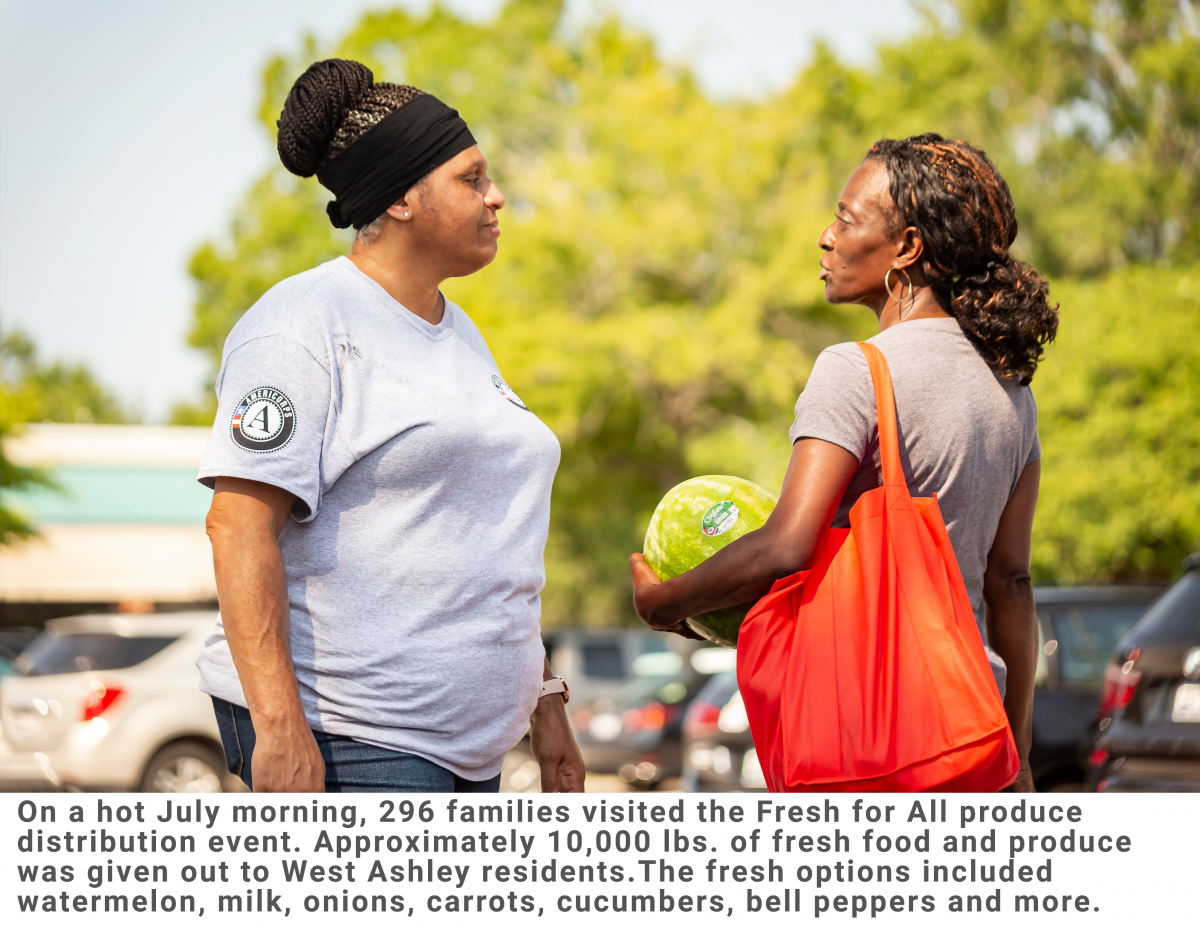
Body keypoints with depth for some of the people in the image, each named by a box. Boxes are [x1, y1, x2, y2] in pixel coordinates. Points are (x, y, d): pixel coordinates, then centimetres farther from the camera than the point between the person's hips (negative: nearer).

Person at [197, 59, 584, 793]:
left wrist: (544, 705, 21)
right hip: (345, 742, -9)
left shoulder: (461, 335, 19)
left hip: (464, 743, 9)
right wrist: (279, 729, -24)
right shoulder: (307, 324, -8)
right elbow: (239, 524, -16)